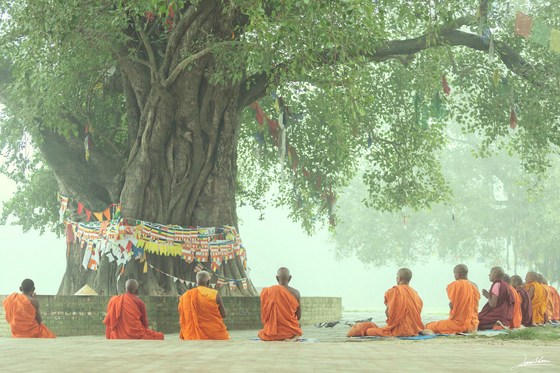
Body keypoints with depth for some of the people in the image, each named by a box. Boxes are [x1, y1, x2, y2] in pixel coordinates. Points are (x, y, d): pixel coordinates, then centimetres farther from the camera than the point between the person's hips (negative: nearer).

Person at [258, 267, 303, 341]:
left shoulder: (267, 292, -9)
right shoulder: (295, 293, -10)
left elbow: (264, 315, -2)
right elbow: (298, 316, -2)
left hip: (271, 334, 1)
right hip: (290, 332, -1)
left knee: (261, 333, 36)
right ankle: (294, 337, 10)